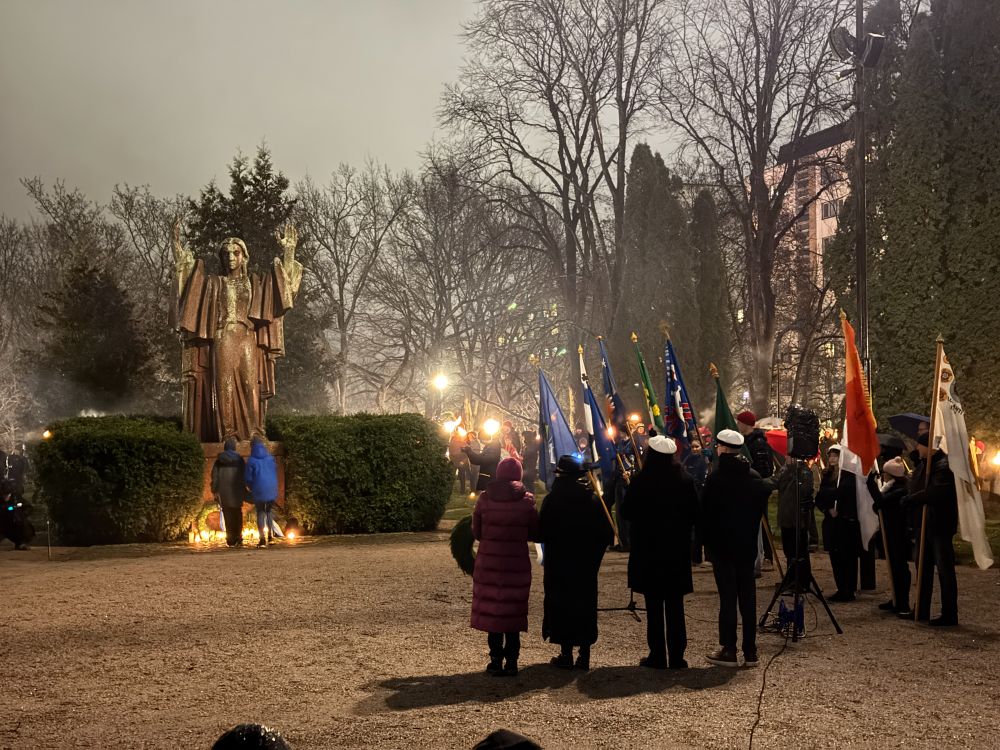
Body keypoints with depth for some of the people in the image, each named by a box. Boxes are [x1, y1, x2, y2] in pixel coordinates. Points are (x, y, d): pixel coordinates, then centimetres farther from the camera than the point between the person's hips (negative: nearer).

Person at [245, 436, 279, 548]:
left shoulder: (252, 461, -7)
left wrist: (252, 488, 16)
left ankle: (263, 539, -1)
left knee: (260, 513, 5)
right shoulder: (270, 459, 3)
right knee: (269, 512, 17)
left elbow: (248, 478, -3)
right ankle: (269, 537, 14)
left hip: (259, 491, -3)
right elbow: (275, 473, 11)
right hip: (272, 490, 3)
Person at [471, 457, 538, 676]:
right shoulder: (526, 500, -6)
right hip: (517, 564, 0)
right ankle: (511, 662, 9)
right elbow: (535, 534, 0)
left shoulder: (485, 498, -4)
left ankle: (496, 660, 13)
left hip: (488, 562, 0)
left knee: (491, 610, 9)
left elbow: (476, 531, 2)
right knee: (513, 611, 8)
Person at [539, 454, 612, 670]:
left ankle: (566, 654, 9)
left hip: (559, 565, -3)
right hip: (586, 565, 3)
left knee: (561, 603, 7)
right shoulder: (593, 499, -4)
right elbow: (607, 533, -5)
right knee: (586, 604, 11)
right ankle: (584, 654, 14)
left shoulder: (552, 499, -13)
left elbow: (542, 532, -15)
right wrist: (594, 552, 8)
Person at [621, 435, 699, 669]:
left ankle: (657, 656, 7)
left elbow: (627, 512, -6)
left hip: (648, 549, -3)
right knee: (675, 605, 10)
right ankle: (676, 656, 11)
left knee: (654, 605, 5)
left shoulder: (641, 481, -14)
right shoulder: (685, 480, -3)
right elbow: (694, 513, 3)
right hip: (678, 549, 3)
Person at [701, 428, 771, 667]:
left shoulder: (716, 477, -12)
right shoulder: (755, 477, 2)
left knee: (727, 596, -1)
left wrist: (707, 539, 3)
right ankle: (750, 652, 12)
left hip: (722, 545, -4)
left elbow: (706, 511, -9)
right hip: (747, 545, 4)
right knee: (748, 596, 8)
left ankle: (729, 650, 1)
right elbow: (762, 507, 8)